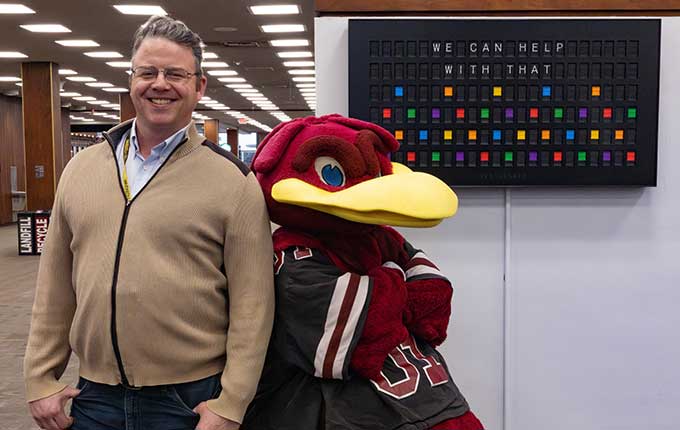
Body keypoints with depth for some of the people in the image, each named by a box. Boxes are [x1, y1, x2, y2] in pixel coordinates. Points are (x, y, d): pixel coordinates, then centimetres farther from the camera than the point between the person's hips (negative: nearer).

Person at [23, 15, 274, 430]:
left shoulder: (233, 180, -9)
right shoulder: (81, 168, 5)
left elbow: (251, 305, -9)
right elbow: (56, 286, 9)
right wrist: (41, 378, 8)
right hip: (92, 395, 4)